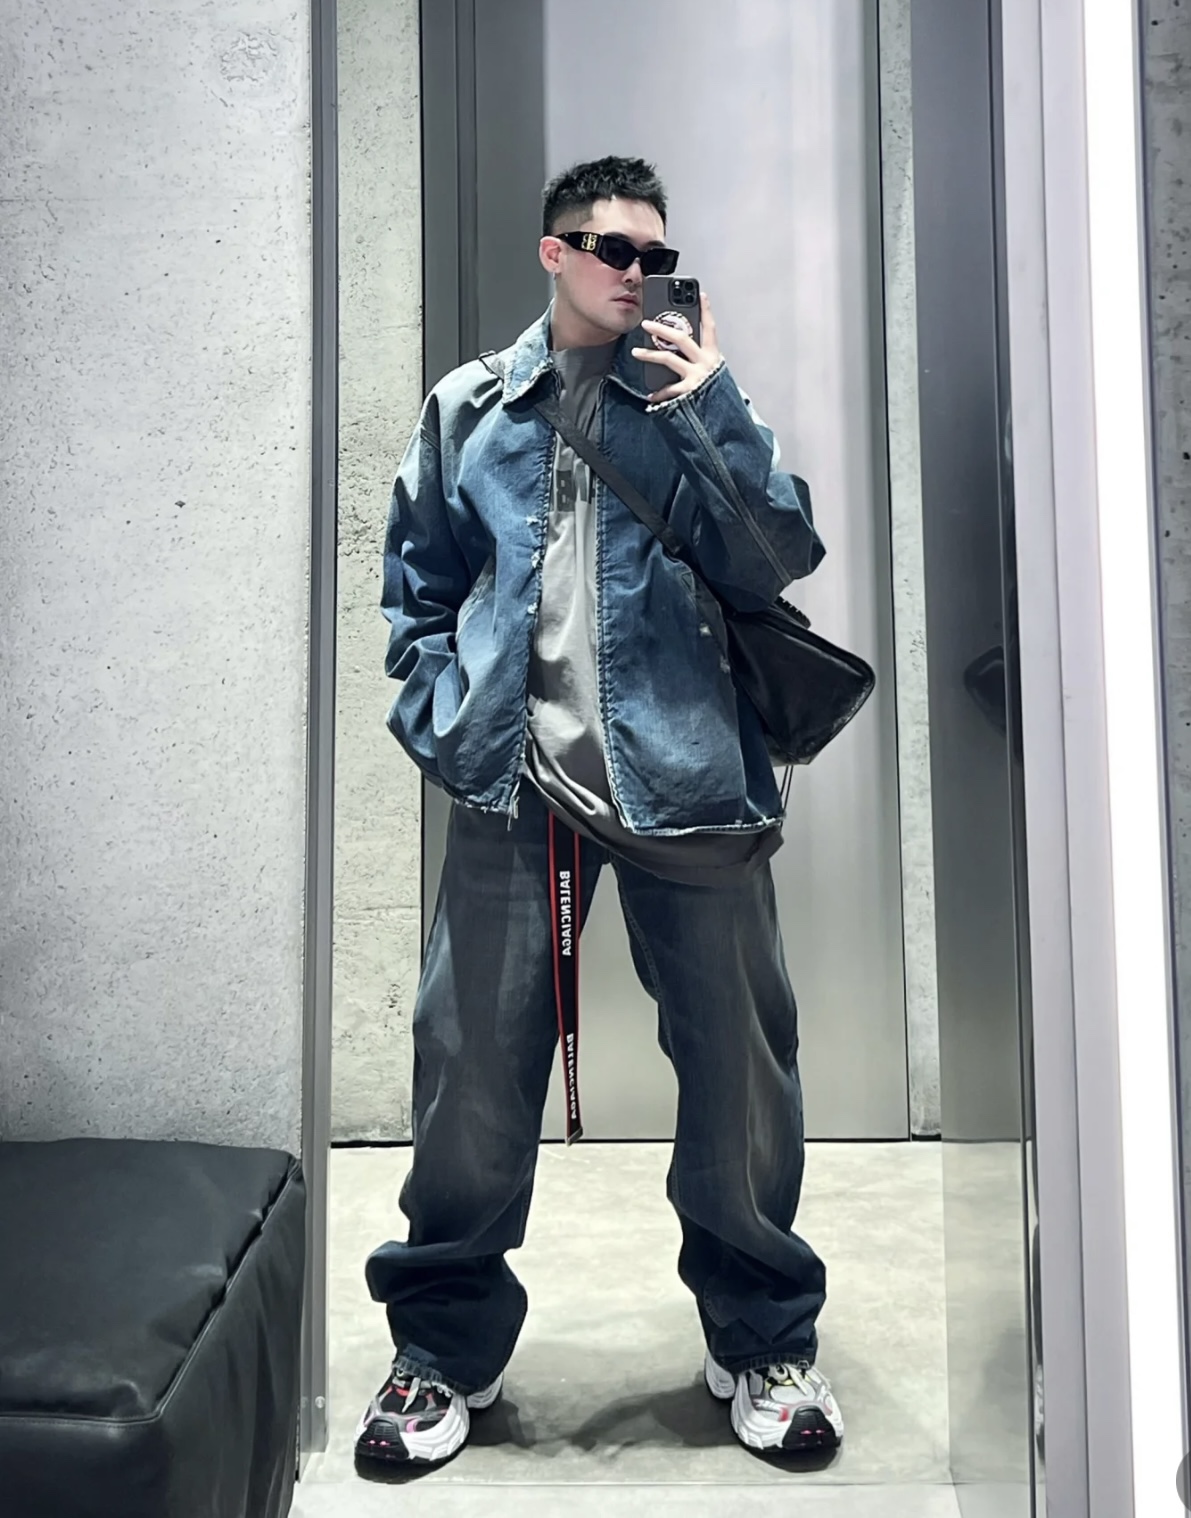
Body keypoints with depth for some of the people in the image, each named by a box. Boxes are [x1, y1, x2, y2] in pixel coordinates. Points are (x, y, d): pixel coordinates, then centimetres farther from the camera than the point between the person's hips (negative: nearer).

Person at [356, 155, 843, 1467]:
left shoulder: (694, 403, 11)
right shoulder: (467, 410, 13)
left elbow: (772, 567, -1)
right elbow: (416, 581, 16)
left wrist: (713, 416, -9)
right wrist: (442, 713, 2)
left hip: (681, 773, 0)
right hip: (513, 781, 0)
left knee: (737, 1061, 6)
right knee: (472, 1064, 4)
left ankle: (759, 1340, 28)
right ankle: (447, 1349, 25)